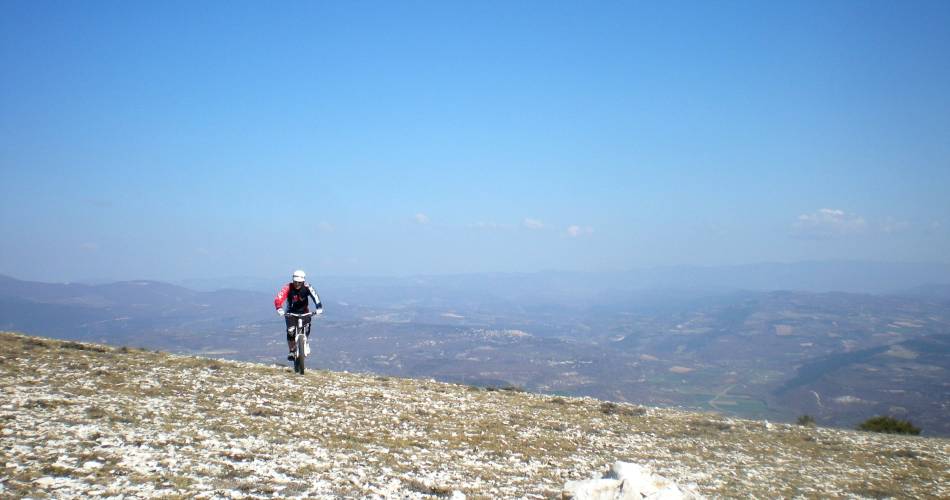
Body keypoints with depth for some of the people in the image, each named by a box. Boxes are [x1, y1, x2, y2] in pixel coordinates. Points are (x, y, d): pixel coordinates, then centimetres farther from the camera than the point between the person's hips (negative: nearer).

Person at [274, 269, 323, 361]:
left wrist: (319, 307, -51)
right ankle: (292, 351, 4)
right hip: (291, 312, -1)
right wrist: (279, 308, -55)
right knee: (290, 331, -15)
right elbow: (278, 298, -36)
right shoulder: (288, 287, -24)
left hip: (304, 311, 1)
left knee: (307, 327, -17)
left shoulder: (307, 287, -22)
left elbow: (315, 296, -35)